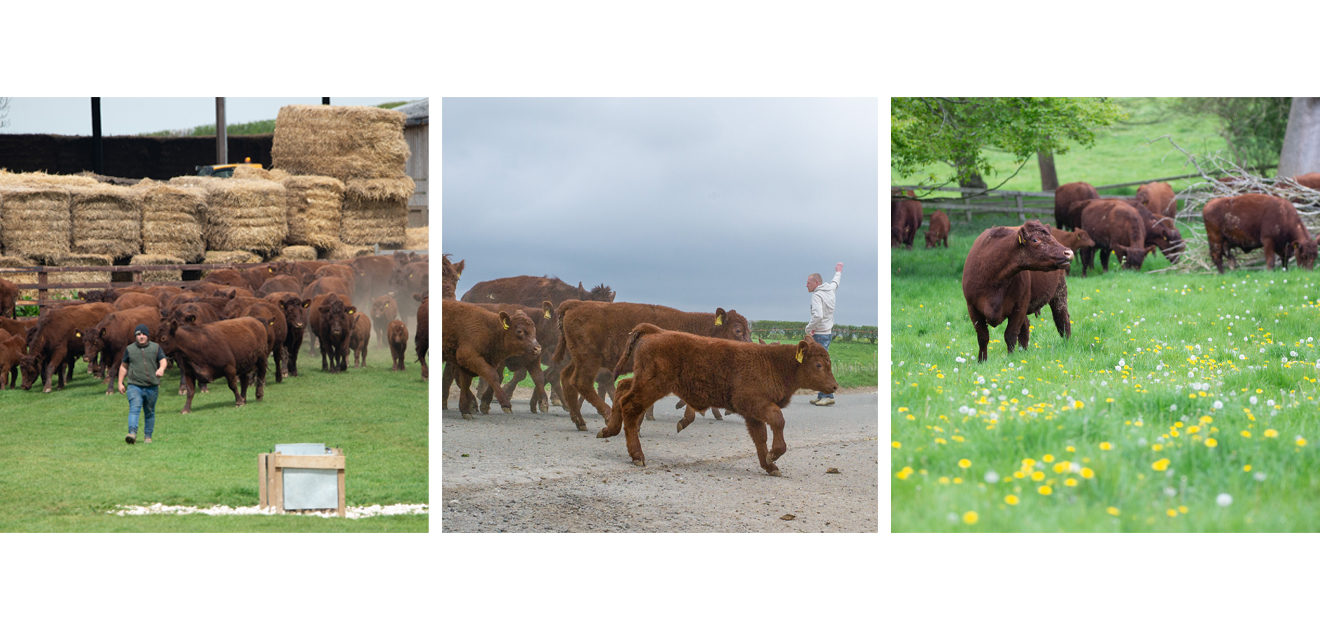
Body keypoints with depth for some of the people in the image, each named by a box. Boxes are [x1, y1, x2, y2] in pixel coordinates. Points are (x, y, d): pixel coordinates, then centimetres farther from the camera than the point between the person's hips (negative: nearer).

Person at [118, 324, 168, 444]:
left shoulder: (155, 348, 6)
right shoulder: (129, 349, 8)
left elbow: (163, 361, -4)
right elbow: (124, 366, 15)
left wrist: (161, 369, -27)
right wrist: (120, 383, 11)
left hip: (152, 387, 1)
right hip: (135, 386, -1)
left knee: (150, 412, 9)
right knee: (134, 409, -19)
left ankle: (148, 436, 19)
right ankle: (132, 433, -33)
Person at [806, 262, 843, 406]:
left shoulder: (817, 295, -18)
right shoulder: (829, 290, 8)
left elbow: (818, 315, -31)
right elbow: (835, 283, 33)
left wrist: (808, 328, -16)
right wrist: (838, 272, 54)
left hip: (820, 334, -10)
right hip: (828, 332, 10)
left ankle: (828, 396, -16)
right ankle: (821, 395, 13)